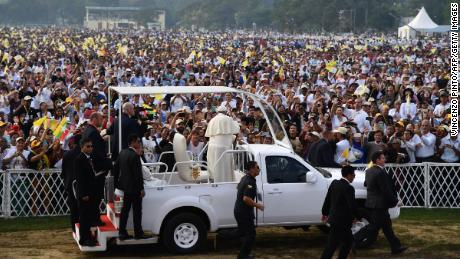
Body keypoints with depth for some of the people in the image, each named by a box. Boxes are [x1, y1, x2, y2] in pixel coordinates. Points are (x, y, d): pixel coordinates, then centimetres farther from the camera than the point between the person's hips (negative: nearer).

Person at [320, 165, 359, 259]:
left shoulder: (334, 183, 4)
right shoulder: (349, 188, -20)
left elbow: (327, 199, 11)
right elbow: (352, 205, -18)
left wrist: (325, 212, 23)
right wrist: (356, 216, 0)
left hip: (334, 217, 9)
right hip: (341, 221, -9)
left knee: (348, 241, 21)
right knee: (331, 245, -4)